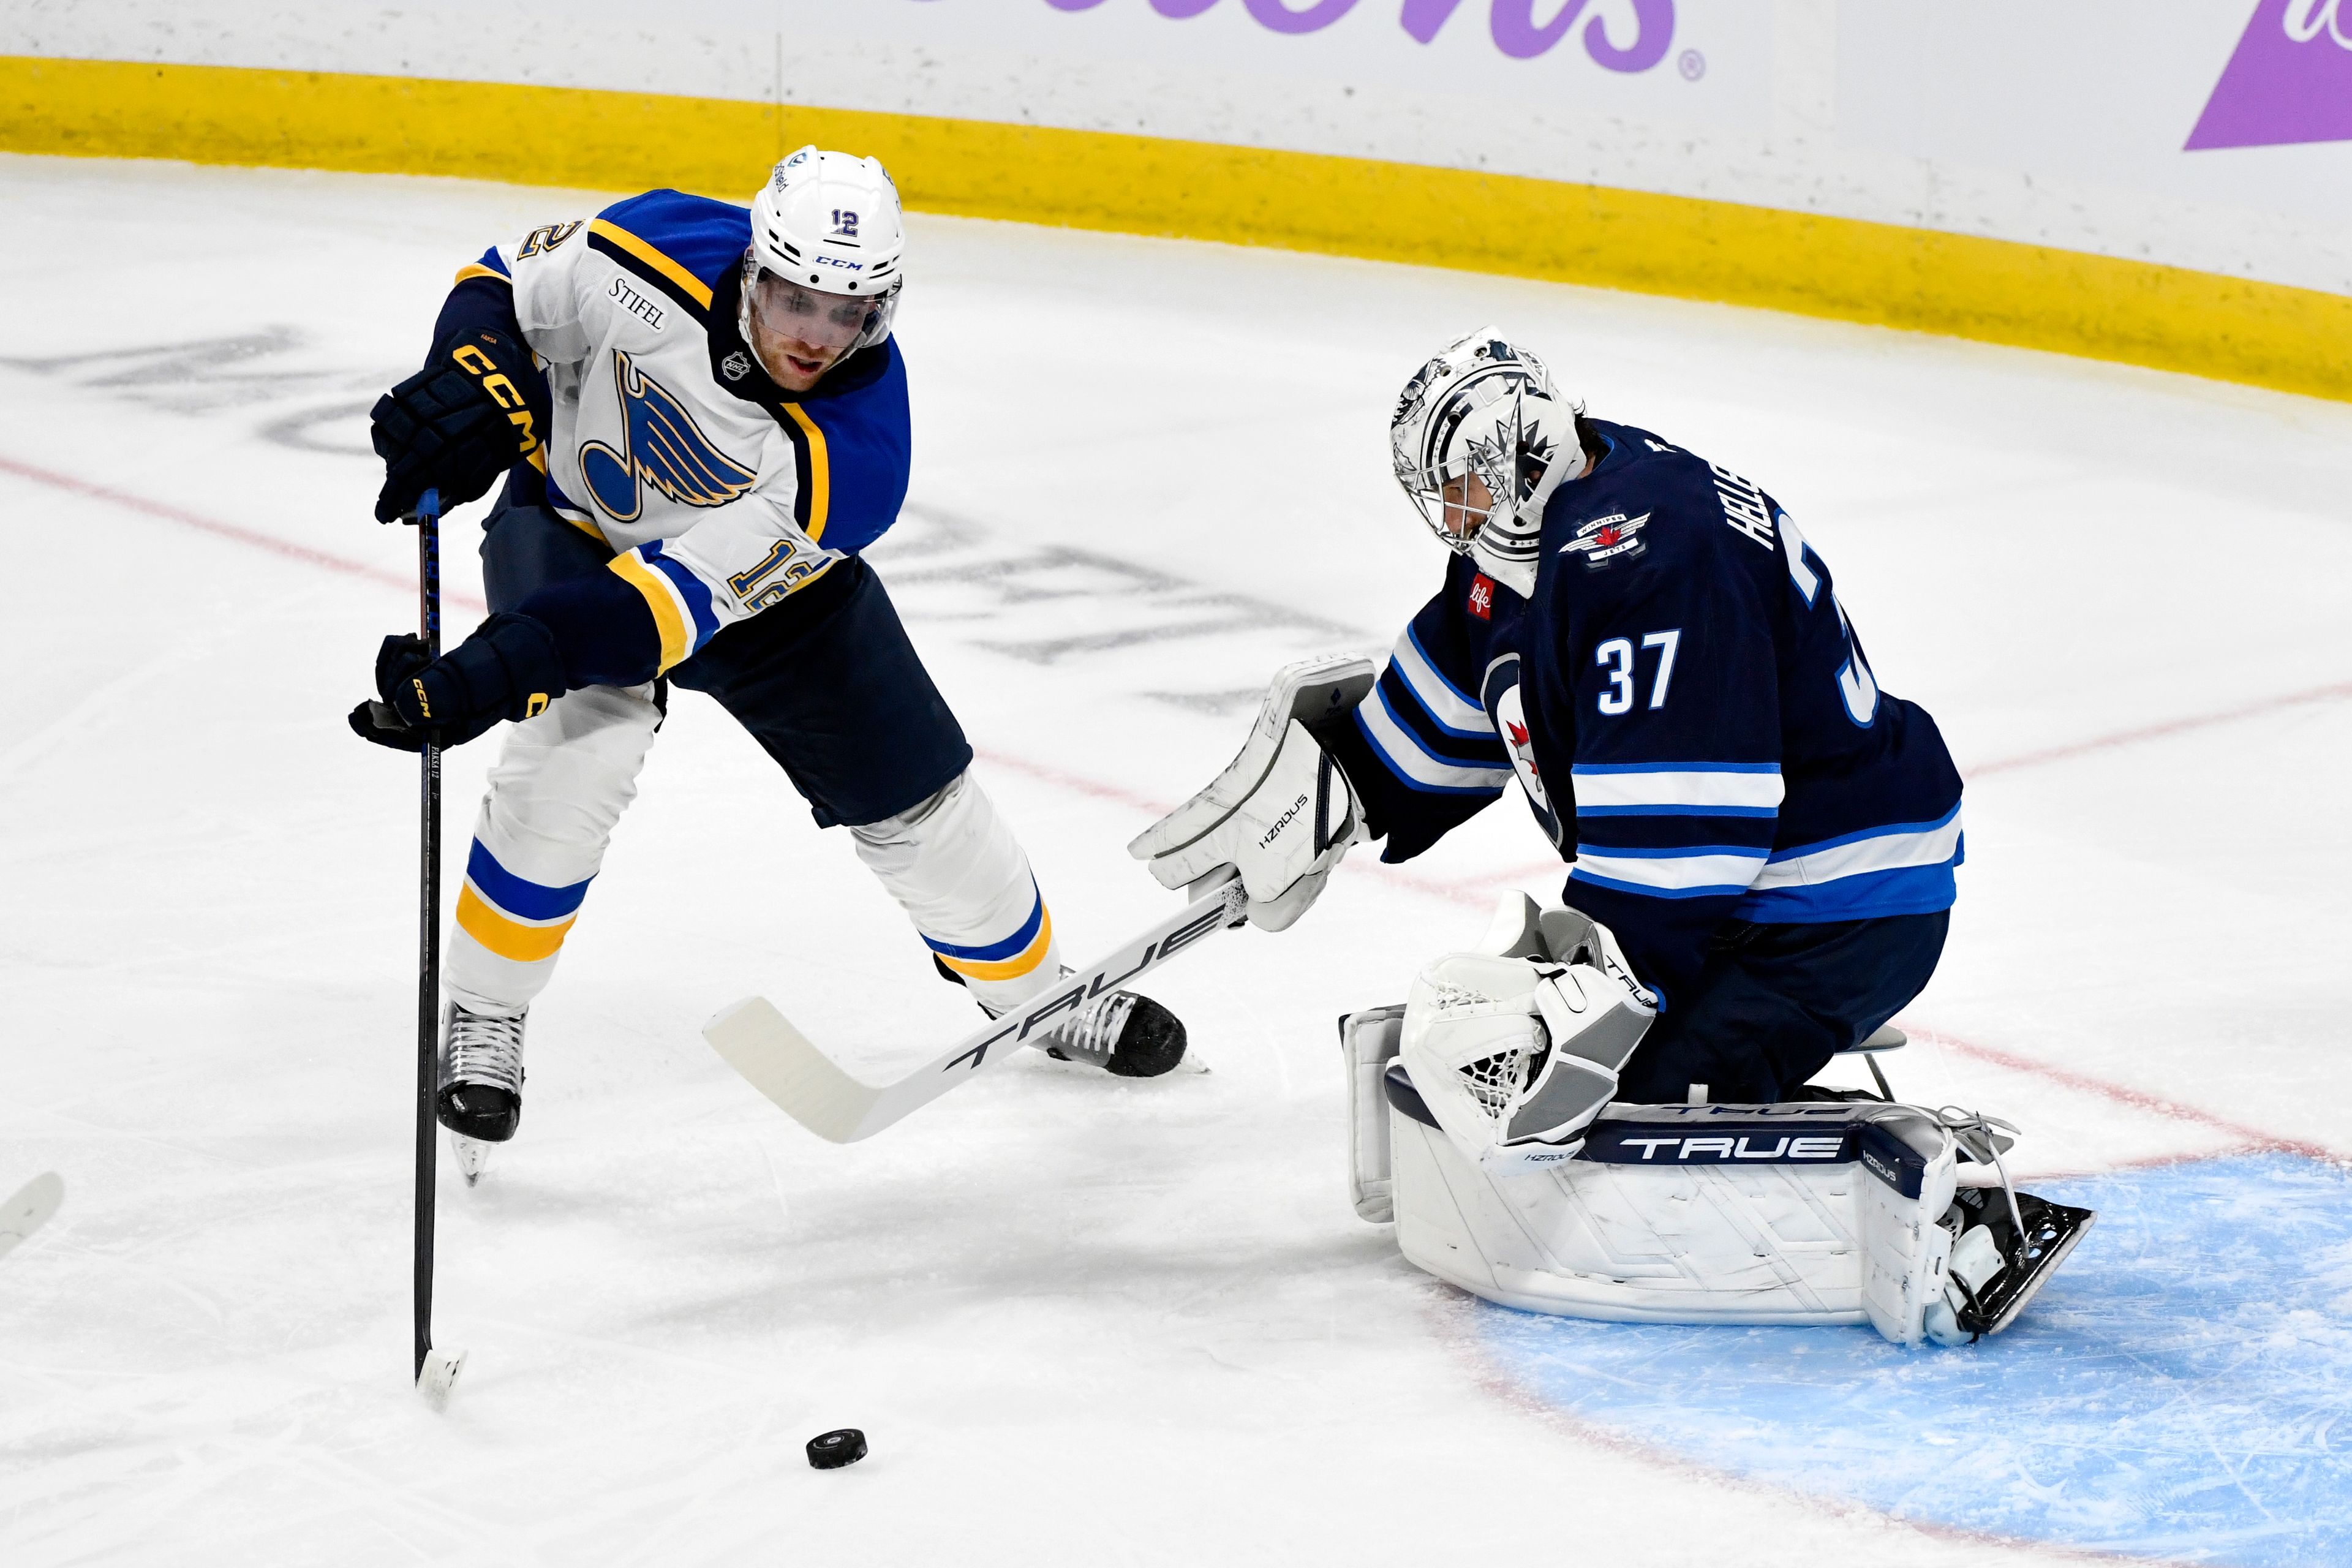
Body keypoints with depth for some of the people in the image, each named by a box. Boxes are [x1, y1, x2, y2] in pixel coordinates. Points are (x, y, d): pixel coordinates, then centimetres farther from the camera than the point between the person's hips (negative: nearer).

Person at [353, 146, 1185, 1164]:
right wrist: (471, 380, -36)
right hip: (573, 519, -1)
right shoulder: (653, 255, -33)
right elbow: (508, 286, -14)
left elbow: (682, 596, -42)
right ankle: (482, 1018, -10)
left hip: (761, 573, 1)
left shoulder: (851, 463, -36)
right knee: (582, 742, -29)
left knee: (917, 798, 6)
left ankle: (1036, 989, 35)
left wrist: (504, 666, -52)